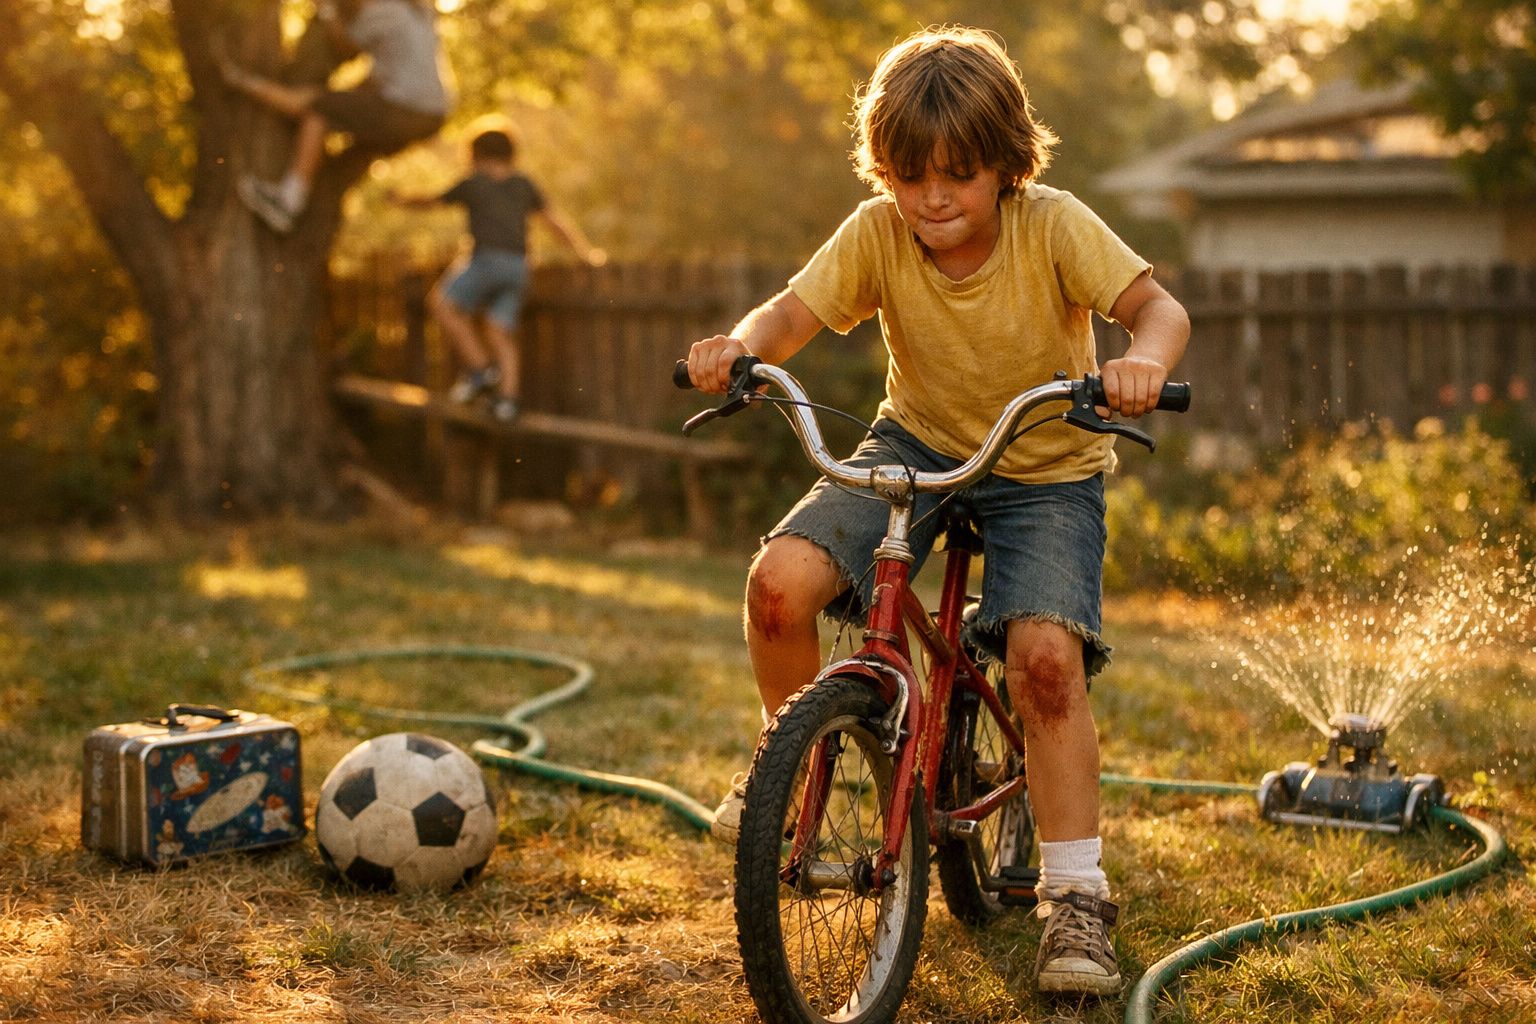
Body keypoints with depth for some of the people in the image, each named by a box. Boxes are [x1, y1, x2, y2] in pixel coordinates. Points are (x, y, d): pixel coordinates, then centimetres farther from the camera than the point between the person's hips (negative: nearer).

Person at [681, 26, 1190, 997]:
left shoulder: (1053, 226, -20)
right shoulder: (877, 233, -14)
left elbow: (1160, 306, -27)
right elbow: (791, 314, -17)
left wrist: (1143, 359, -51)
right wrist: (739, 344, -40)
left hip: (1047, 469, -2)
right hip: (919, 443, 2)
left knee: (1047, 656, -25)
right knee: (780, 580, -22)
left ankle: (1076, 895, -9)